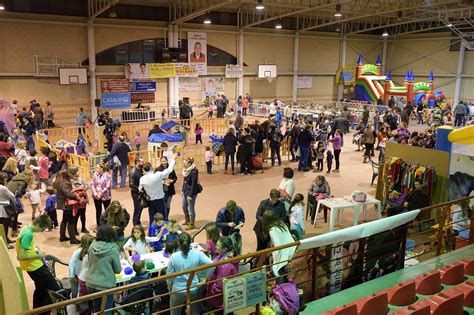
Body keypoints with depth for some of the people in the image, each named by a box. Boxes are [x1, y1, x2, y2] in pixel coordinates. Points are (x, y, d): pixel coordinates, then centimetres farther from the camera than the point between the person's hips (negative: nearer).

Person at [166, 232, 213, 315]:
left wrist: (170, 289, 8)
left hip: (178, 290, -1)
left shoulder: (174, 257, -18)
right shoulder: (197, 254, -16)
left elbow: (169, 275, -9)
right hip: (194, 289, 1)